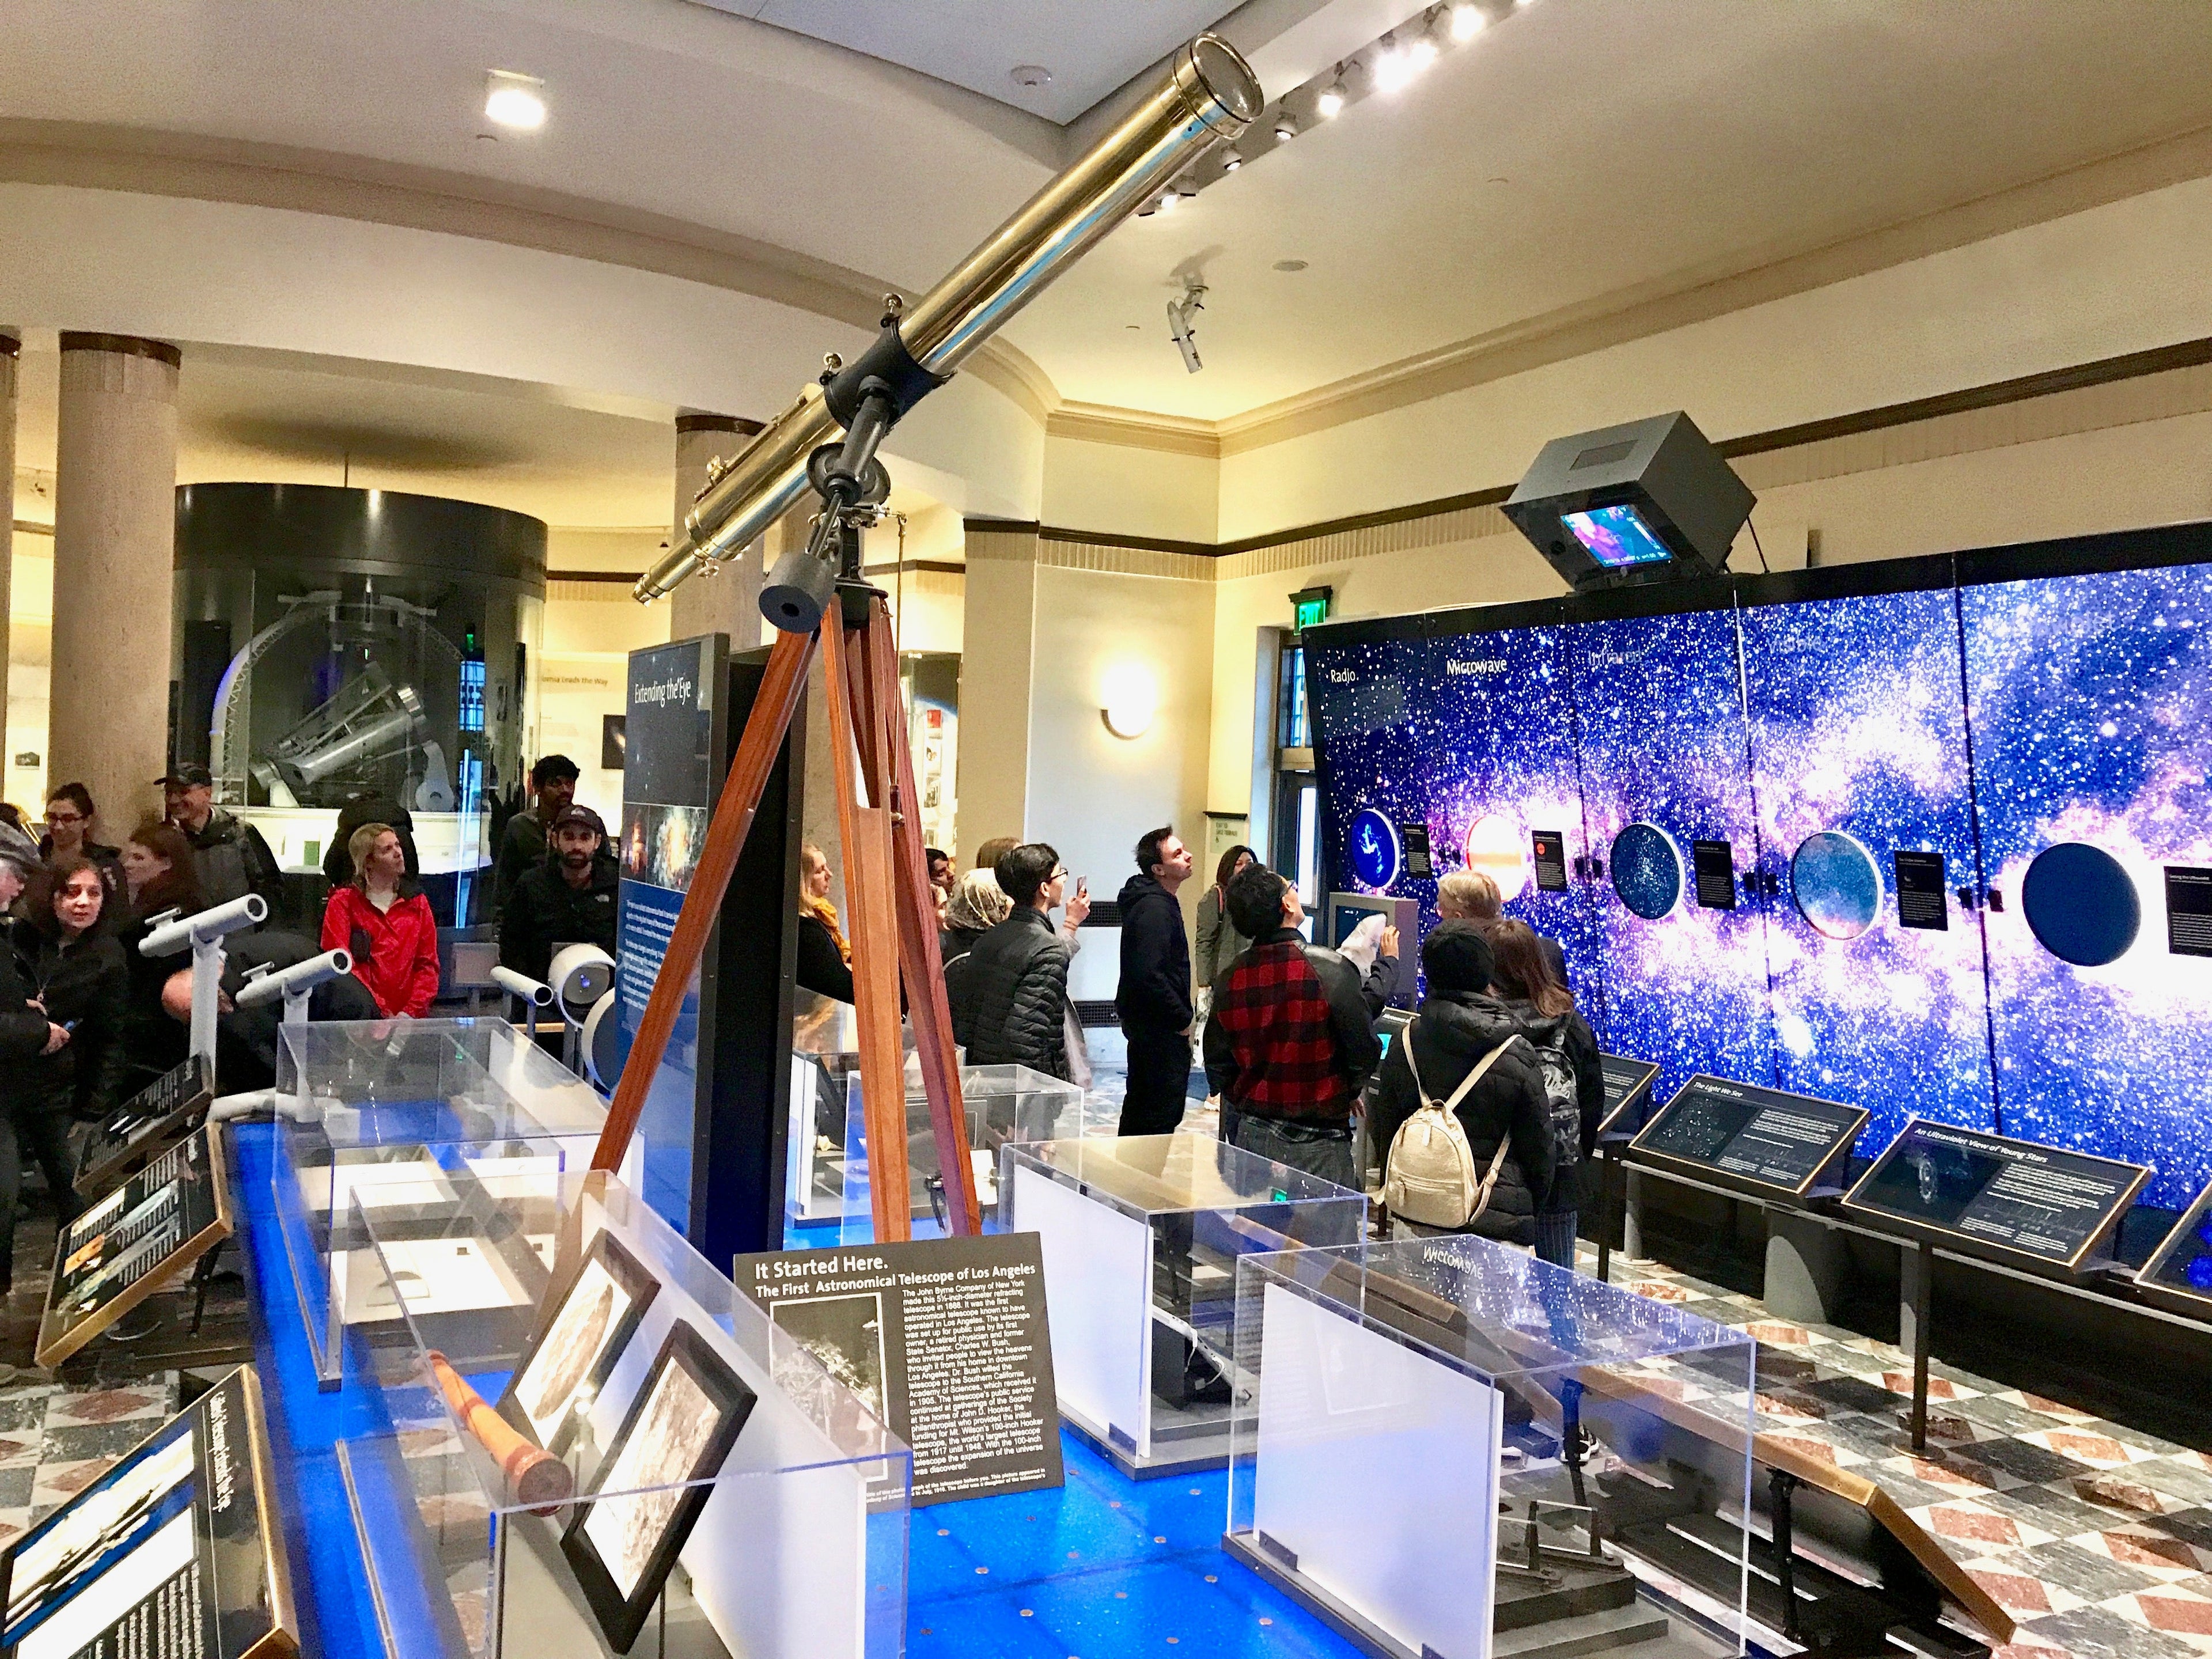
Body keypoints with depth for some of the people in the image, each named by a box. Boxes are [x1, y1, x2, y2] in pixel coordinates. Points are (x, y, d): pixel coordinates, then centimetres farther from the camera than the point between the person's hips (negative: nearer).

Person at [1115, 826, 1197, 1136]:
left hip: (1143, 1025, 11)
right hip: (1160, 1029, -11)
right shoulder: (1154, 909, -19)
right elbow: (1149, 975, -28)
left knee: (1139, 1106, 18)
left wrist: (1181, 1015, 16)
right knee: (1163, 1115, -7)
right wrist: (1183, 1019, -18)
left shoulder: (1157, 901, 14)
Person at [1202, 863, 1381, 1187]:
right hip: (1317, 1144, -5)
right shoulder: (1331, 969, -16)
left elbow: (1217, 1065, 8)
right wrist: (1350, 1092, 12)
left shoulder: (1230, 979, -1)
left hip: (1250, 1136, 5)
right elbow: (1365, 1048, -8)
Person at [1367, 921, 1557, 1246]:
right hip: (1496, 1220, -3)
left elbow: (1383, 1130, 9)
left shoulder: (1404, 1043, -1)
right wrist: (1533, 1198, 18)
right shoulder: (1517, 1054, -7)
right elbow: (1539, 1143, 1)